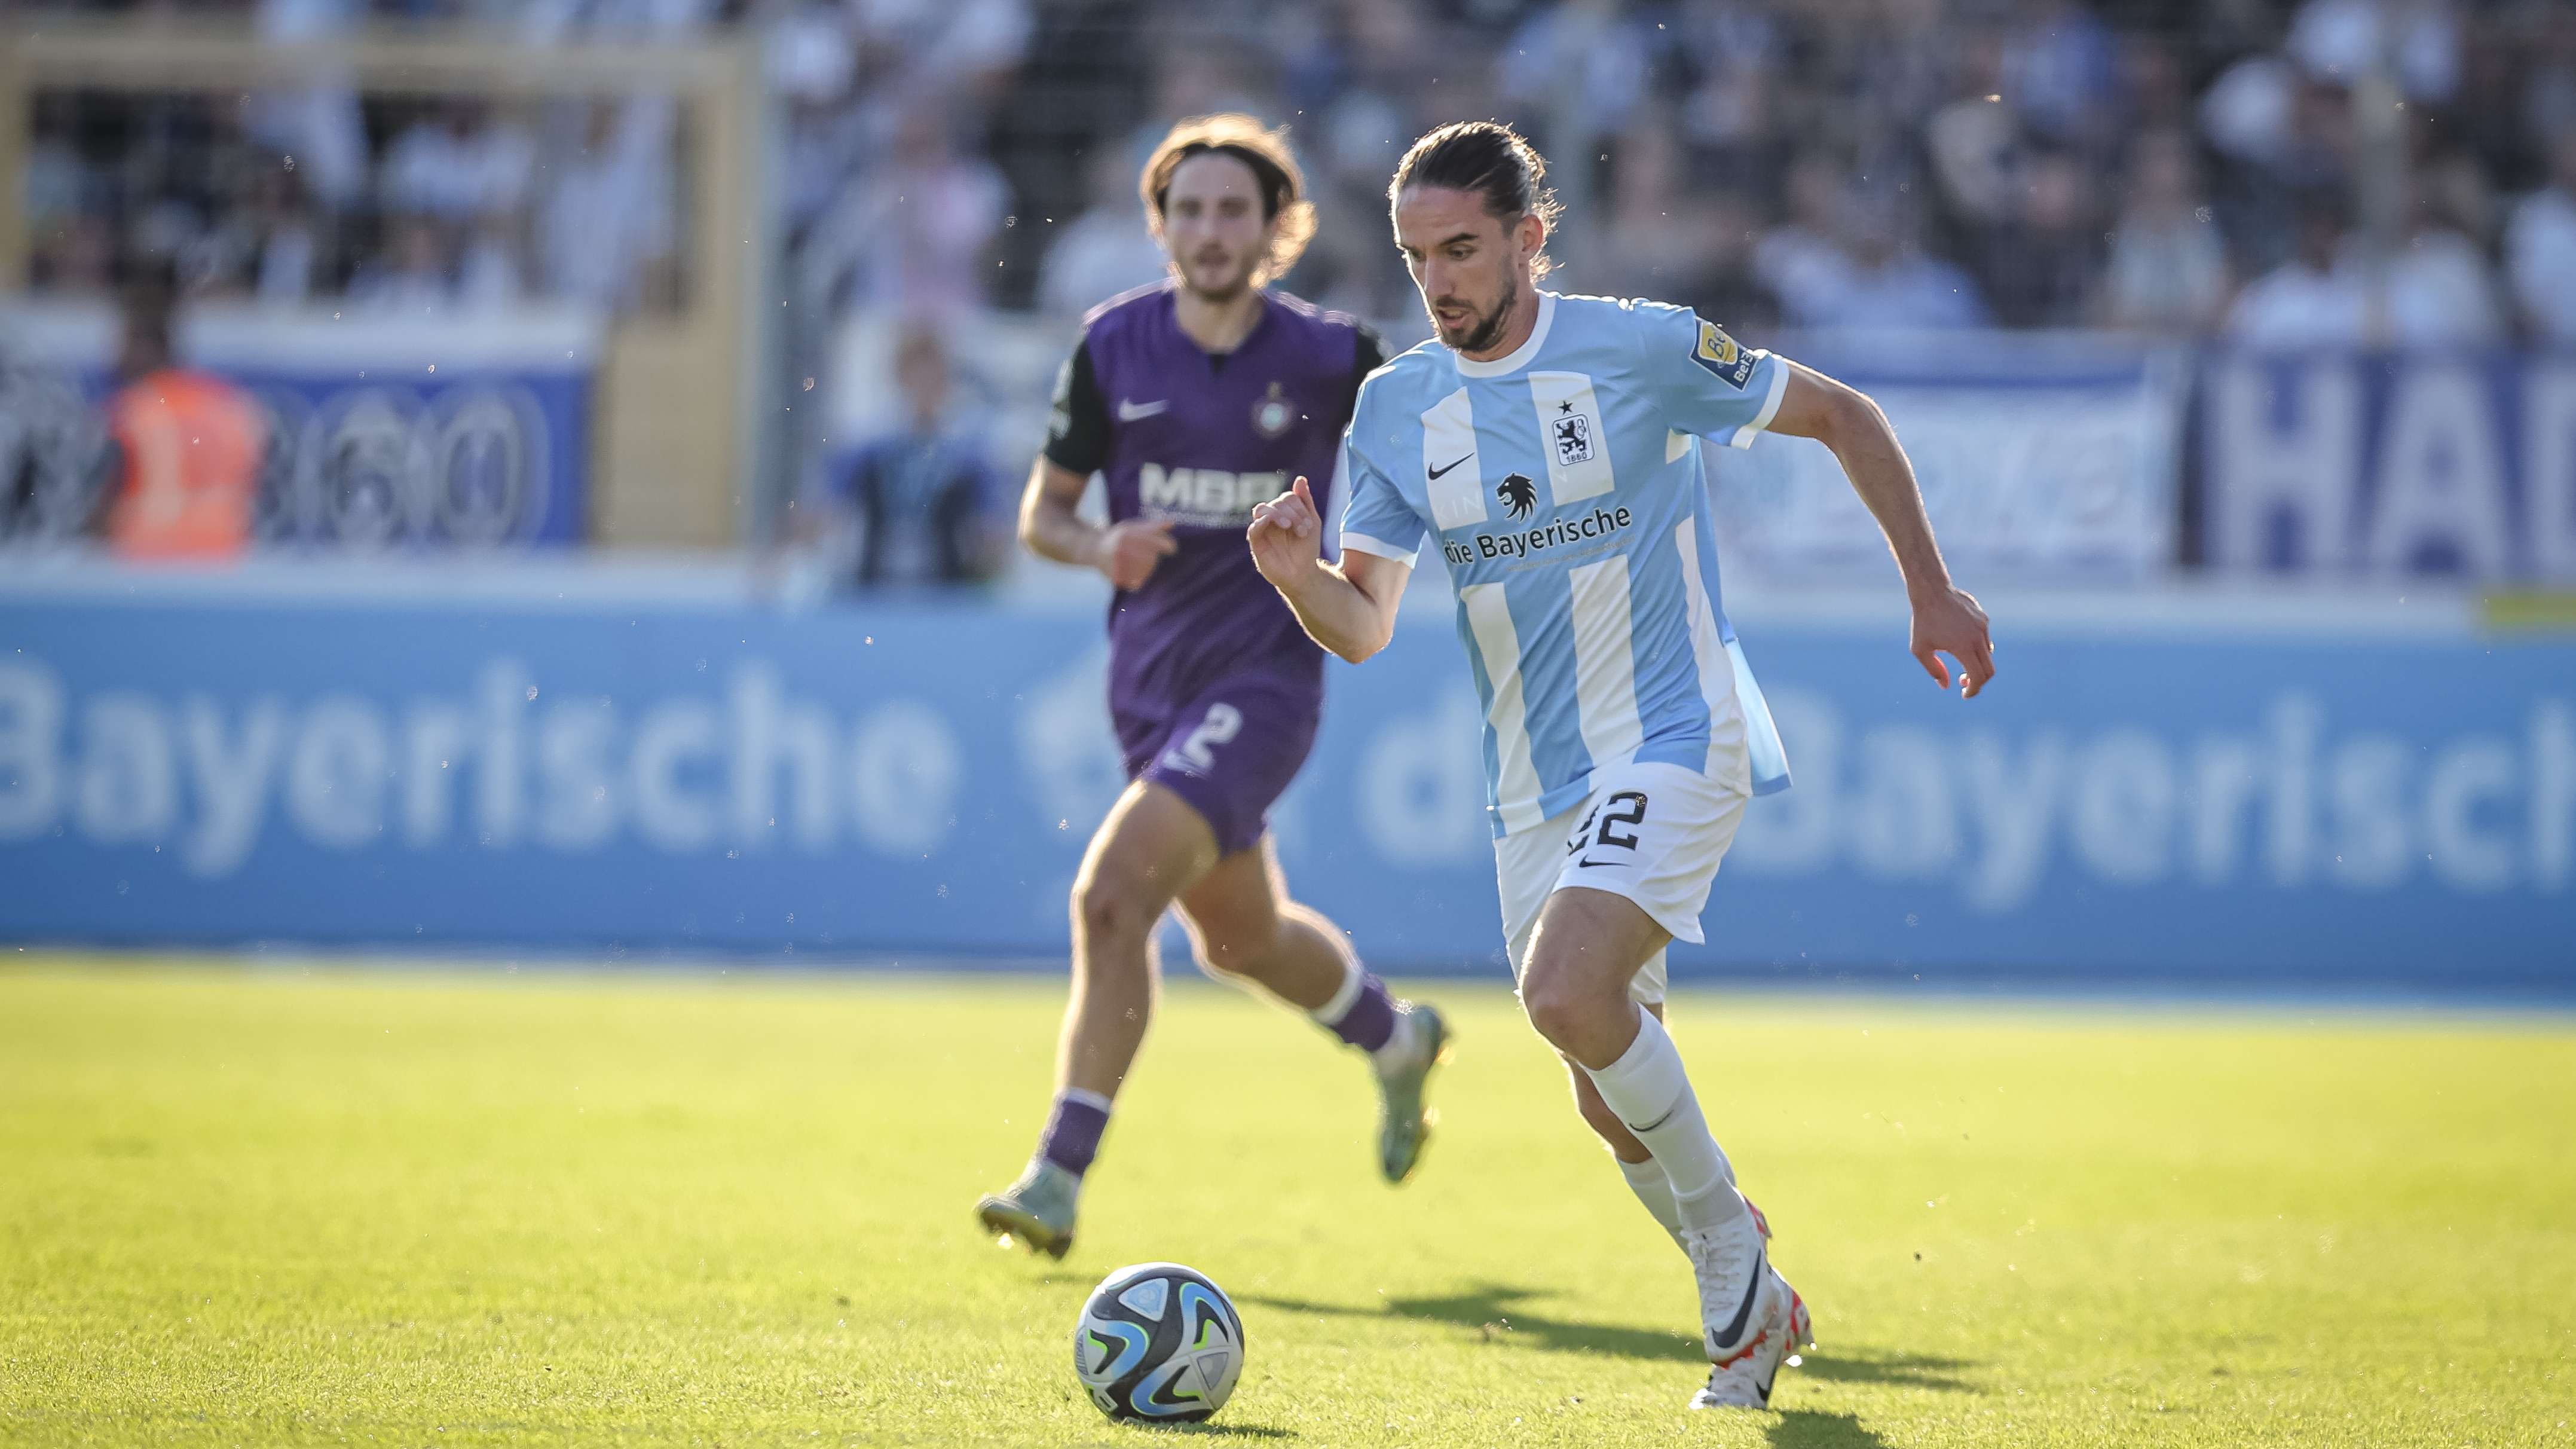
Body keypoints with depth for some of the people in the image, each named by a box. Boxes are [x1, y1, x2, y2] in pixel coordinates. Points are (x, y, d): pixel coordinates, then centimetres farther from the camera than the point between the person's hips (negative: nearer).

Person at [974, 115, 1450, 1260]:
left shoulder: (1328, 358, -9)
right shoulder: (1114, 347, -3)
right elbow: (1041, 510, 5)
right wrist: (1099, 547, -16)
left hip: (1264, 673, -5)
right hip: (1151, 679, 5)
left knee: (1112, 894, -22)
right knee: (1239, 937, 20)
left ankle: (1060, 1176, -18)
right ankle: (1396, 1041, 50)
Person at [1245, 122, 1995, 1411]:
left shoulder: (1645, 349, -10)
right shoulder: (1397, 407, 2)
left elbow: (1843, 418, 2)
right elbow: (1364, 627, 4)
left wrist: (1930, 592, 4)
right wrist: (1297, 578, -18)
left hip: (1673, 743, -6)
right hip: (1536, 791, 6)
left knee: (1565, 992, -27)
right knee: (1613, 1099, 7)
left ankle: (1725, 1231, -6)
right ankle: (1752, 1311, 28)